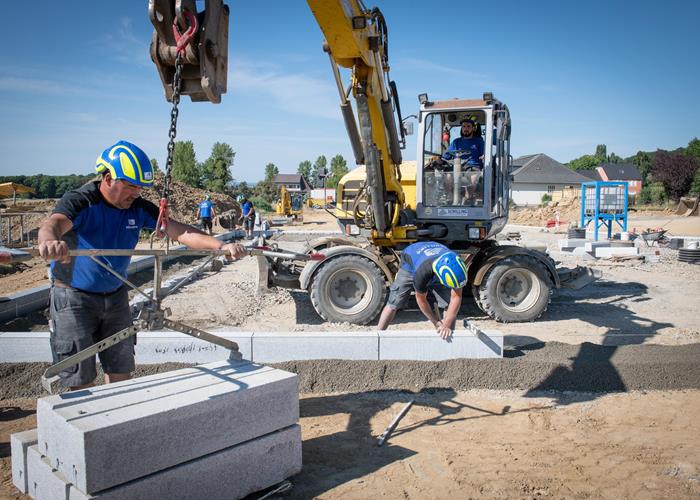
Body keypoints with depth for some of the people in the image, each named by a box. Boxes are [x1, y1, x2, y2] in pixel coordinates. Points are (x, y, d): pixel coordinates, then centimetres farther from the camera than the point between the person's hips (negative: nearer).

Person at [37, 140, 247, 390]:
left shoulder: (139, 208, -6)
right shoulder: (80, 201, -20)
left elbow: (179, 231, -14)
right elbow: (52, 224, -40)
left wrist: (220, 245, -30)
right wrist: (50, 241, -66)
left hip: (115, 295, 5)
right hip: (75, 297, -5)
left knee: (121, 371, 12)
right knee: (81, 378, 0)